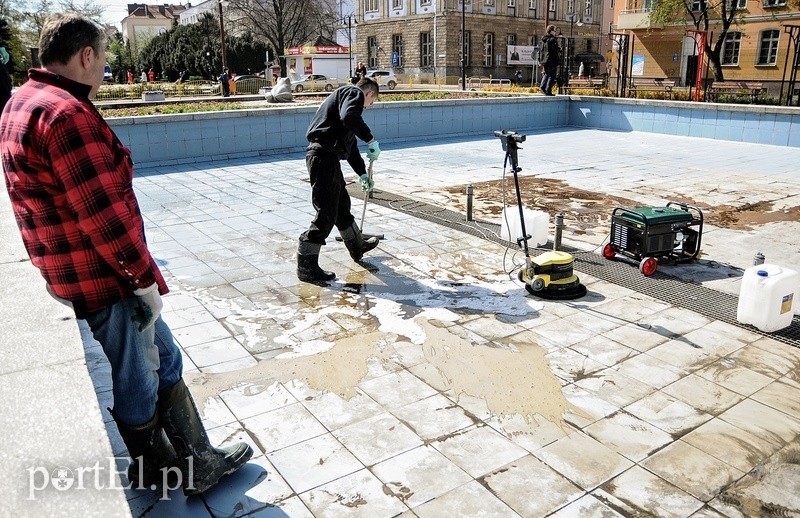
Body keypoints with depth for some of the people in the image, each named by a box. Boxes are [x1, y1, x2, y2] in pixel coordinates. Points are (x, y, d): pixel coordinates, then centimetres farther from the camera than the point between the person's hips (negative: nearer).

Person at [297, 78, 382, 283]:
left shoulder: (345, 96, 30)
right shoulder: (354, 92, 0)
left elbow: (350, 144, 35)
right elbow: (349, 117, -25)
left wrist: (362, 173, 38)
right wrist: (371, 139, -15)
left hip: (327, 156, 11)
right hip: (324, 156, -11)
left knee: (342, 204, 25)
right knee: (326, 214, -7)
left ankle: (358, 246, 44)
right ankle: (306, 267, -1)